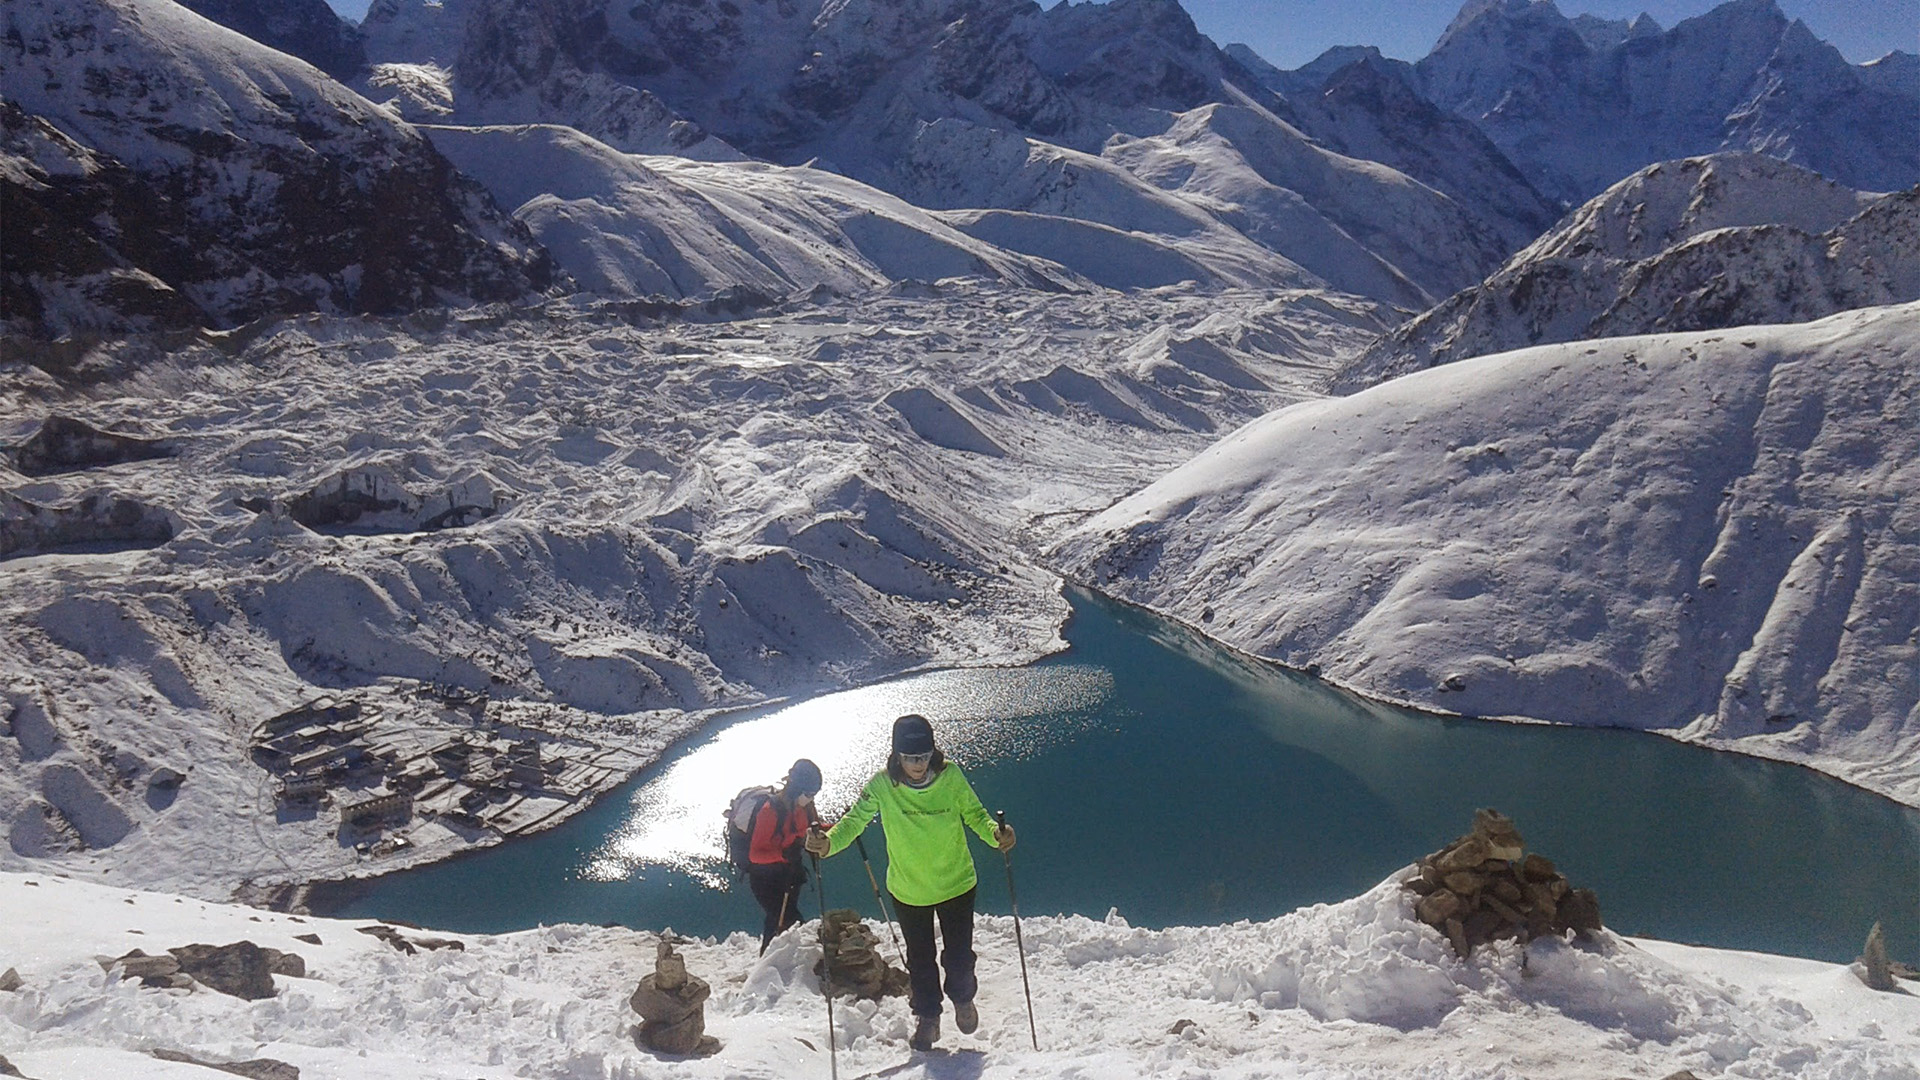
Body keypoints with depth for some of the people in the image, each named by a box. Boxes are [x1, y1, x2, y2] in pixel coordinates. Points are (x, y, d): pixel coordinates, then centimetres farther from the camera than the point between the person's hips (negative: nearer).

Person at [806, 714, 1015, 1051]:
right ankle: (927, 1016, 43)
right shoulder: (882, 785, -21)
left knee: (959, 956, 12)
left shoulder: (951, 776, -20)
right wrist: (828, 842, -38)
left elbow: (975, 814, -12)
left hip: (956, 884, 0)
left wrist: (996, 833, -33)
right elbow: (856, 820, -18)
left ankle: (962, 997, 47)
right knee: (920, 960, 15)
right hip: (908, 890, 0)